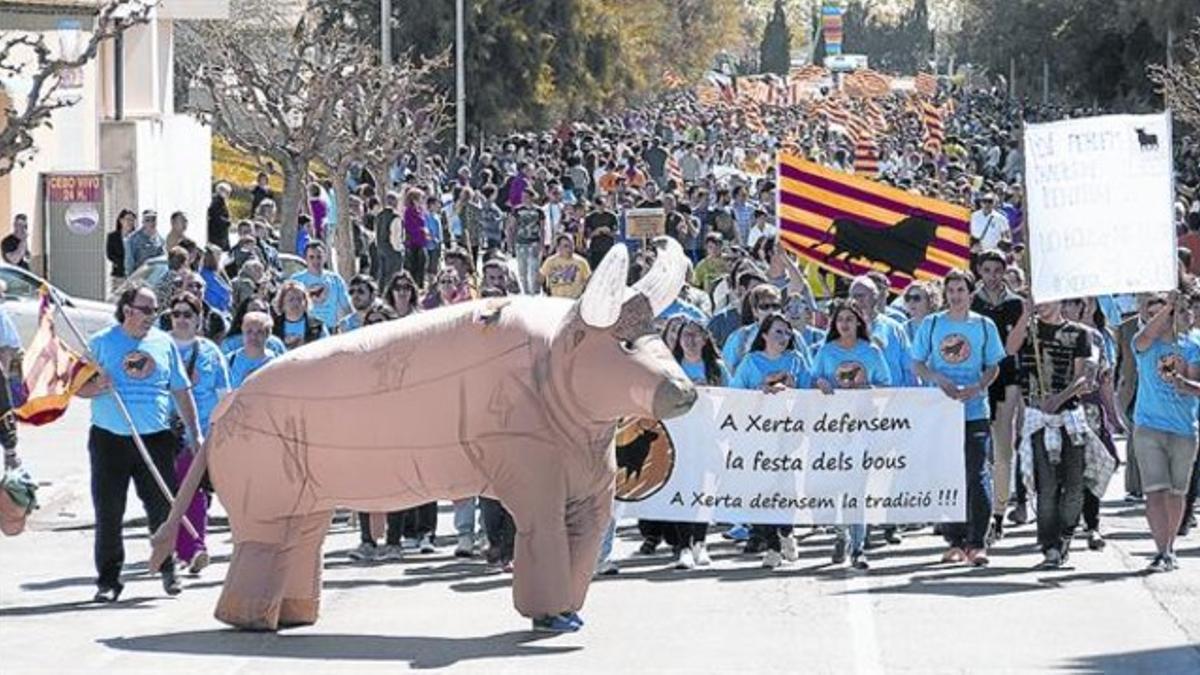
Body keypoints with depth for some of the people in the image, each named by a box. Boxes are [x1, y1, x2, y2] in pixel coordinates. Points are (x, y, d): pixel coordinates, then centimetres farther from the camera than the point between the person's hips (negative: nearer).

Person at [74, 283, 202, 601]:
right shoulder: (101, 342, 3)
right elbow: (79, 387, 5)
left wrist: (195, 433, 10)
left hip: (155, 439, 1)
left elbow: (181, 392, 15)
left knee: (163, 507, 1)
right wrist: (97, 386, -17)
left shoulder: (164, 343, 10)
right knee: (108, 513, 0)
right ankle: (108, 580, 7)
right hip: (109, 440, -1)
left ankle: (168, 569, 20)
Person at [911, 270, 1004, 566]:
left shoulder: (984, 326, 5)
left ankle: (977, 543, -3)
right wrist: (941, 381, -11)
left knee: (978, 476, -6)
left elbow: (994, 367, 6)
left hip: (975, 411, -1)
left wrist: (976, 389, -13)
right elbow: (918, 364, 8)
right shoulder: (931, 324, 7)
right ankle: (955, 542, 10)